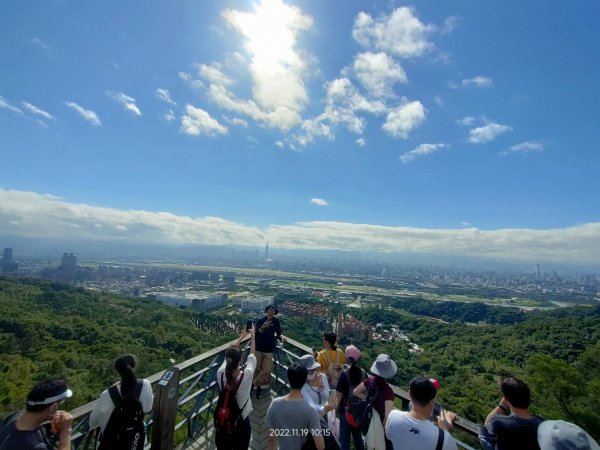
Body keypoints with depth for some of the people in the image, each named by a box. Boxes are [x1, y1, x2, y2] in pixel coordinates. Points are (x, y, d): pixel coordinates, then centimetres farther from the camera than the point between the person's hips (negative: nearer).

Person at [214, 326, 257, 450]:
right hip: (241, 420, -2)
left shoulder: (221, 373, -22)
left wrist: (241, 336, 5)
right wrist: (252, 335, 1)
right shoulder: (246, 376, -29)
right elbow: (252, 355, -13)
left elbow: (230, 355, -5)